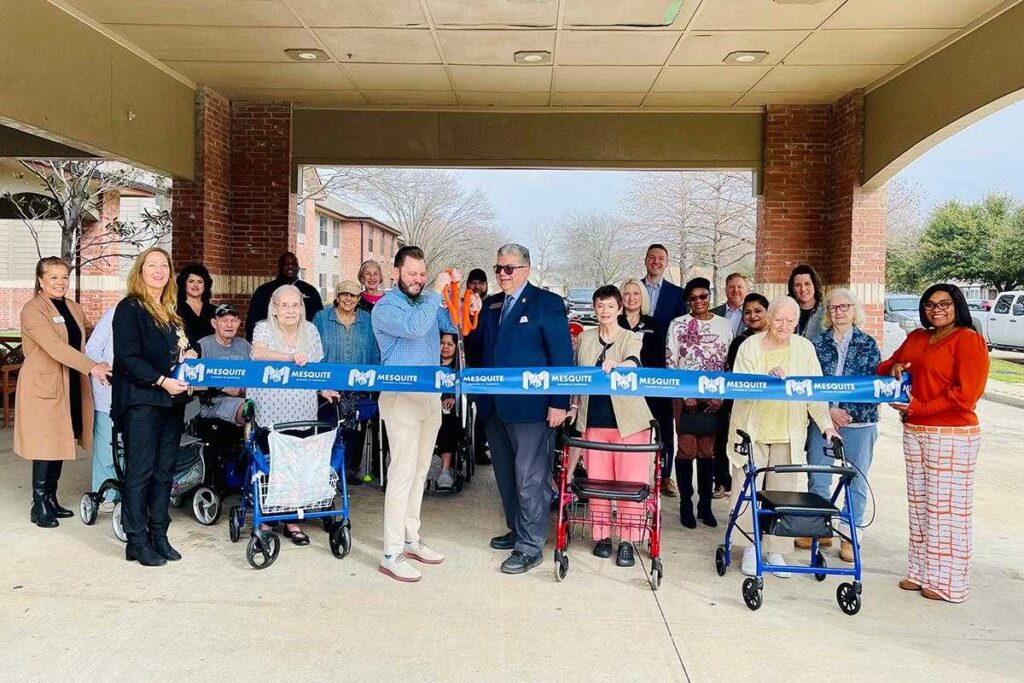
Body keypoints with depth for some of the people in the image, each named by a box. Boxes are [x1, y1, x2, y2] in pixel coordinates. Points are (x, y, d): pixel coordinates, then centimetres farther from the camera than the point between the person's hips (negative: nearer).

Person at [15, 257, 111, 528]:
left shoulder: (75, 309, 15)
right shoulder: (33, 310, -10)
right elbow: (55, 346, -22)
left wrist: (94, 367, 3)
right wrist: (91, 367, -28)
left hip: (70, 386, 7)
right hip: (43, 387, -7)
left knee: (61, 443, 11)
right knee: (46, 447, -5)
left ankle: (51, 499, 22)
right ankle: (39, 507, 5)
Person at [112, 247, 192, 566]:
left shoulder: (172, 312, 17)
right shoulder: (130, 308, -5)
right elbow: (127, 357, -13)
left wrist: (190, 354, 3)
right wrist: (161, 381, -20)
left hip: (172, 401, 7)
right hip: (141, 401, -7)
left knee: (164, 471, 10)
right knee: (140, 472, -2)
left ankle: (159, 536, 18)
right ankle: (137, 542, 6)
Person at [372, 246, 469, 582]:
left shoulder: (427, 302, 13)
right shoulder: (386, 307, -8)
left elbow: (452, 322, 4)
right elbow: (415, 327, -27)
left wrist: (469, 307, -15)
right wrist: (437, 291, -21)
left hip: (431, 397, 7)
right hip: (402, 398, -7)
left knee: (419, 472, 14)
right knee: (403, 474, -7)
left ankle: (410, 539, 26)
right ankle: (392, 555, 0)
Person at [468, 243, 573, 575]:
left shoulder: (547, 303, -5)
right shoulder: (490, 304, 14)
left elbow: (562, 355, -8)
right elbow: (481, 346, 15)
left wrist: (559, 402, -13)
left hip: (530, 406, -7)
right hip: (494, 405, 7)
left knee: (530, 477, -2)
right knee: (505, 474, 16)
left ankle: (531, 546, 8)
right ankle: (517, 530, 31)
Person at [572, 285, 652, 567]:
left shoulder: (631, 338, 2)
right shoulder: (585, 338, 11)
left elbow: (633, 362, -21)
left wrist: (616, 365, -42)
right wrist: (574, 406, 9)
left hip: (628, 420, -3)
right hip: (594, 419, 3)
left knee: (631, 482, -4)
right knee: (597, 480, 5)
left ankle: (627, 541, 6)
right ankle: (602, 536, 18)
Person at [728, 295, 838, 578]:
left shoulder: (805, 348, 5)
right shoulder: (750, 346, -1)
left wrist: (826, 424, -10)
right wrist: (766, 377, -29)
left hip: (787, 434, 2)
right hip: (752, 431, -1)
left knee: (783, 493, 4)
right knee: (748, 491, 0)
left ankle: (776, 551, 18)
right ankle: (751, 547, 17)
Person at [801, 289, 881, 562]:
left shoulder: (868, 344, 2)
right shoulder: (817, 343, 4)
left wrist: (850, 413, -14)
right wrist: (828, 411, -10)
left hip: (859, 424, -1)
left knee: (856, 483, 6)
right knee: (817, 480, 7)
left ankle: (849, 537, 18)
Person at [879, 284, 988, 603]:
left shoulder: (968, 339, -7)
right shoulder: (916, 338, 13)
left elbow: (965, 394, -15)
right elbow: (886, 367, 24)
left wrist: (918, 407, -16)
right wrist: (894, 368, 0)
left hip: (952, 436, -7)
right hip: (914, 432, 7)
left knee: (947, 508, -2)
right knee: (919, 504, 12)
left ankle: (948, 582, 10)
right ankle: (922, 572, 23)